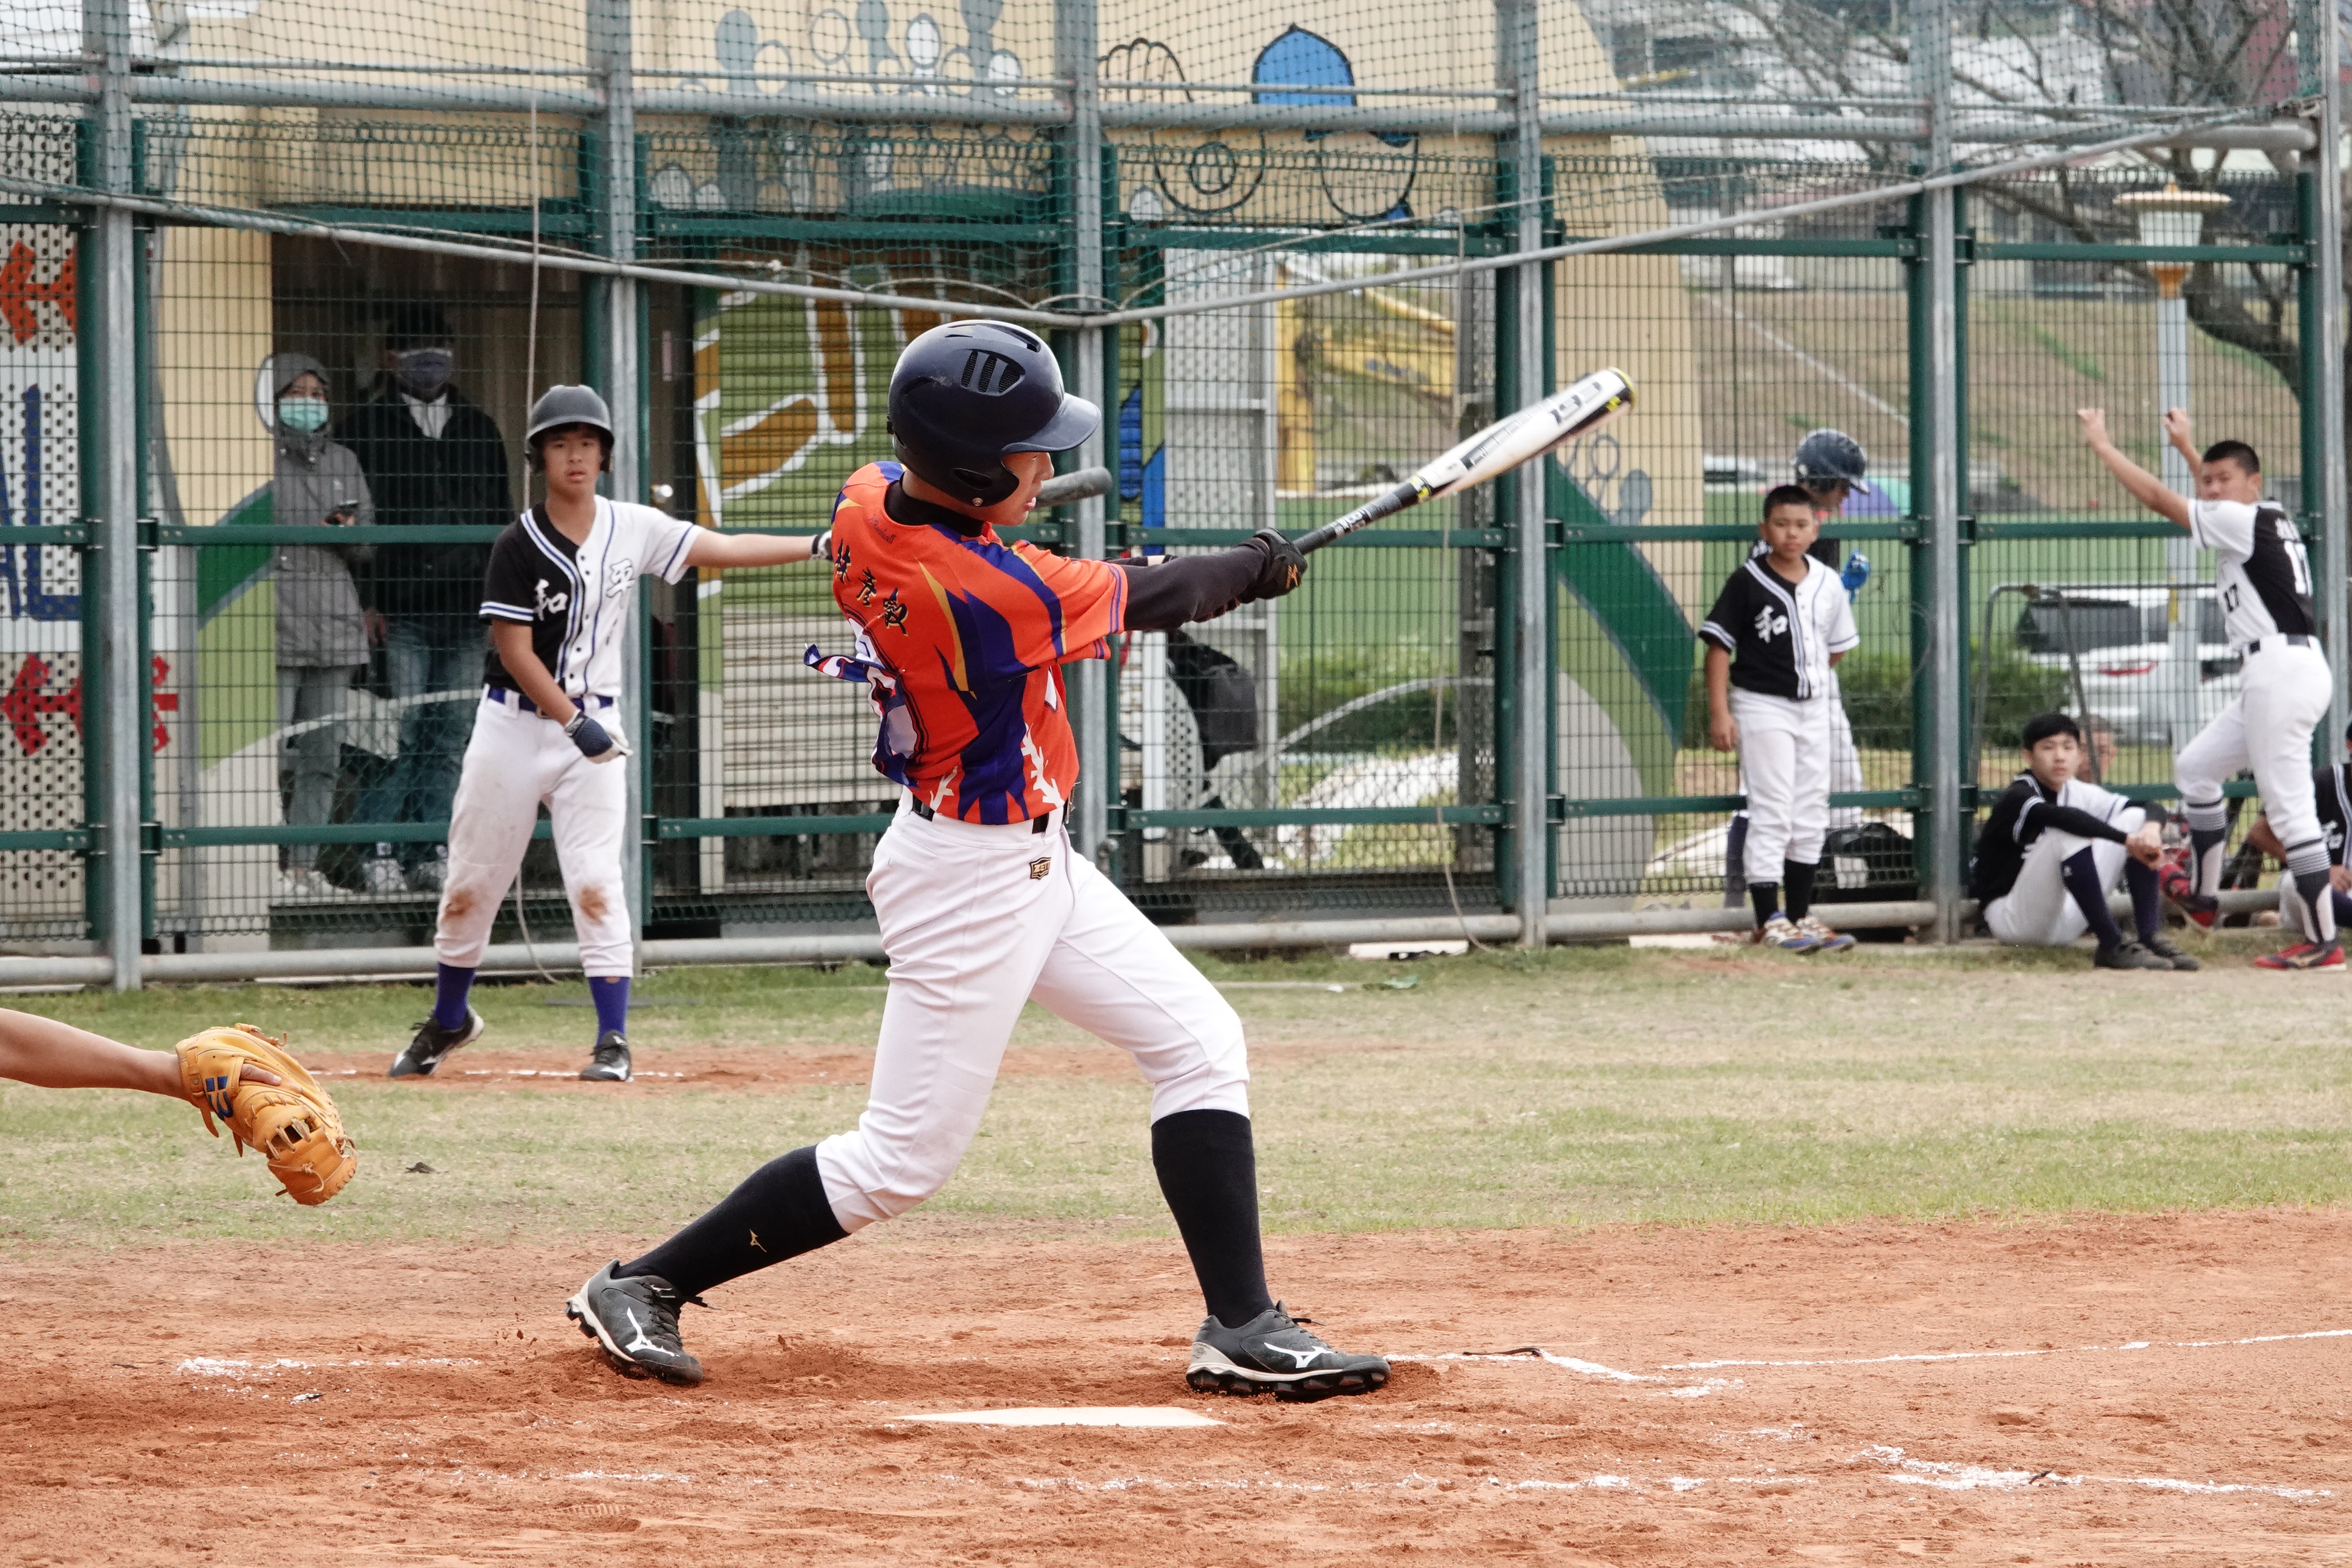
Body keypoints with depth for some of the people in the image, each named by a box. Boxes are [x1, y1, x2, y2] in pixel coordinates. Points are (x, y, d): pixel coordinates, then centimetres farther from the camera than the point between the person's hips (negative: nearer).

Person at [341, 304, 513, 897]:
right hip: (400, 610, -4)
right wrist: (366, 601, -10)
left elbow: (502, 520, 21)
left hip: (465, 609, 4)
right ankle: (381, 853, -5)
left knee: (449, 736, 5)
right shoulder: (365, 427, 3)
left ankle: (437, 852, 8)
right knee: (401, 734, -9)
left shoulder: (479, 430, 17)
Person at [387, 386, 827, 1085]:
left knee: (597, 883, -10)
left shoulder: (632, 529, 0)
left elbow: (721, 548, 0)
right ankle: (448, 1020, 28)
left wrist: (819, 546, -10)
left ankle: (613, 1041, -7)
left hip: (591, 725, 1)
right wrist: (574, 721, -20)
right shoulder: (520, 545, -10)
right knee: (470, 885, 7)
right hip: (514, 725, -1)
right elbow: (515, 650, -12)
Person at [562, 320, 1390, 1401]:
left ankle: (1243, 1330, 6)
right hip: (972, 881, -10)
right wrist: (1259, 569, 6)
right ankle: (640, 1289, 10)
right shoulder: (998, 597, -30)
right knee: (901, 1163, -1)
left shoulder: (869, 503, -7)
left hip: (1034, 861, 10)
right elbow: (1152, 596, -13)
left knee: (1199, 1043, 7)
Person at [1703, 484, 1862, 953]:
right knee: (1771, 815, -7)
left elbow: (1836, 647, 17)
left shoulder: (1828, 584, 4)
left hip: (1812, 707, 6)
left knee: (1811, 817, 11)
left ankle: (1800, 915, 20)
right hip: (1762, 708, -6)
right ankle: (1770, 920, -6)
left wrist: (1806, 674, 5)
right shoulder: (1748, 582, -10)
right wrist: (1719, 713, -16)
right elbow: (1719, 646, -11)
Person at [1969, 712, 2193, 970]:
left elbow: (2153, 809, -1)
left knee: (2136, 818, -2)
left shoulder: (2076, 792, 5)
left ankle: (2151, 937, -16)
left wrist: (2151, 827, -26)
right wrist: (2128, 840, -42)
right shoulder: (2017, 798, -16)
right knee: (2069, 833, -31)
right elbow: (2059, 816, -39)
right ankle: (2112, 946, -32)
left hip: (2065, 924, 7)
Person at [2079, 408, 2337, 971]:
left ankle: (2322, 944, -14)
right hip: (2270, 676, 11)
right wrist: (2186, 446, 50)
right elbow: (2222, 496, 41)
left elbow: (2158, 498, -6)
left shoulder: (2245, 522, -9)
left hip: (2282, 669, -11)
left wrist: (2101, 444, 2)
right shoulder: (2273, 521, 17)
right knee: (2195, 769, 22)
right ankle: (2203, 899, 27)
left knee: (2289, 805, -12)